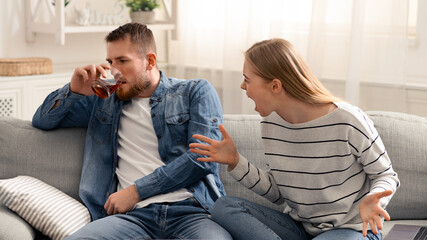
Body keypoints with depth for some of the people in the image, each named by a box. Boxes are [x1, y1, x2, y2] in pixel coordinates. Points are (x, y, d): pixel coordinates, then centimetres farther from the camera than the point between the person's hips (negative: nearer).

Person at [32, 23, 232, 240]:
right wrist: (74, 90, 8)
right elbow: (42, 120, 30)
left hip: (192, 211, -2)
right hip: (134, 214, 2)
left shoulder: (196, 92, 13)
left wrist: (136, 191, -4)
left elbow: (202, 157, -1)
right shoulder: (103, 100, 23)